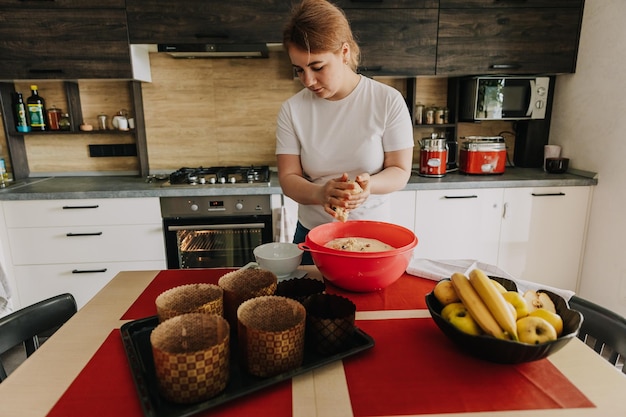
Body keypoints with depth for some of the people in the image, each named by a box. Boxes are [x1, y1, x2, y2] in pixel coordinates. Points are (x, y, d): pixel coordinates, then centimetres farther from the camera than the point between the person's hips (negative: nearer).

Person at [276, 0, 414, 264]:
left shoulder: (388, 101, -11)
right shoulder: (292, 110, -7)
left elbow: (400, 172, -8)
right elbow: (288, 178, -7)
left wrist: (369, 183, -30)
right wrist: (319, 193, -29)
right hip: (312, 237, 2)